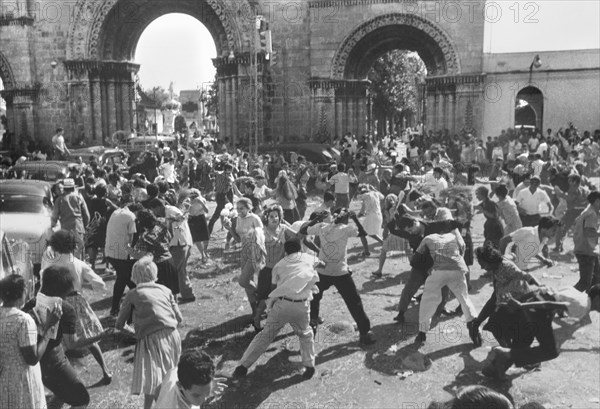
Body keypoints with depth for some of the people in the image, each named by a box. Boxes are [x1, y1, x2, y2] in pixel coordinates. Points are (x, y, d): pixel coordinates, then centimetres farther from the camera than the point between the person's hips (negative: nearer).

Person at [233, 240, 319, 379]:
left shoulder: (280, 265, 17)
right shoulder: (309, 259, 16)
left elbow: (274, 286, 15)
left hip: (281, 304, 1)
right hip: (302, 305, 0)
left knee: (265, 335, 14)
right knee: (306, 334, 27)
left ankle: (243, 366, 18)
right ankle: (309, 366, 18)